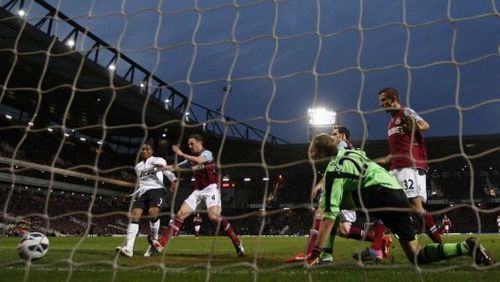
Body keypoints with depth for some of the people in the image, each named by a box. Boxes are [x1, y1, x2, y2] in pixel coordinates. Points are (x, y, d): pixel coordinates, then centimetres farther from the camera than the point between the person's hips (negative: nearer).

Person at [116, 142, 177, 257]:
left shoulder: (158, 160, 7)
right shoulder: (138, 166, 26)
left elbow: (167, 171, -11)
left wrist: (174, 179, -31)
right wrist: (135, 194, 25)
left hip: (157, 190, -5)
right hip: (142, 192, 5)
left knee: (153, 213, -30)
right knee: (135, 215, -15)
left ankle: (153, 241, -7)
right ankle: (129, 248, -22)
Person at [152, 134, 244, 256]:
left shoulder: (207, 153, -5)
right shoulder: (191, 158, 16)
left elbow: (199, 160, -27)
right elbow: (176, 167, 18)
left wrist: (182, 154, -21)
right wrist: (164, 167, -3)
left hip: (211, 189, -7)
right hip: (198, 190, 7)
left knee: (214, 216, -26)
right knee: (180, 214, -2)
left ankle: (237, 243, -15)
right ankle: (161, 244, -1)